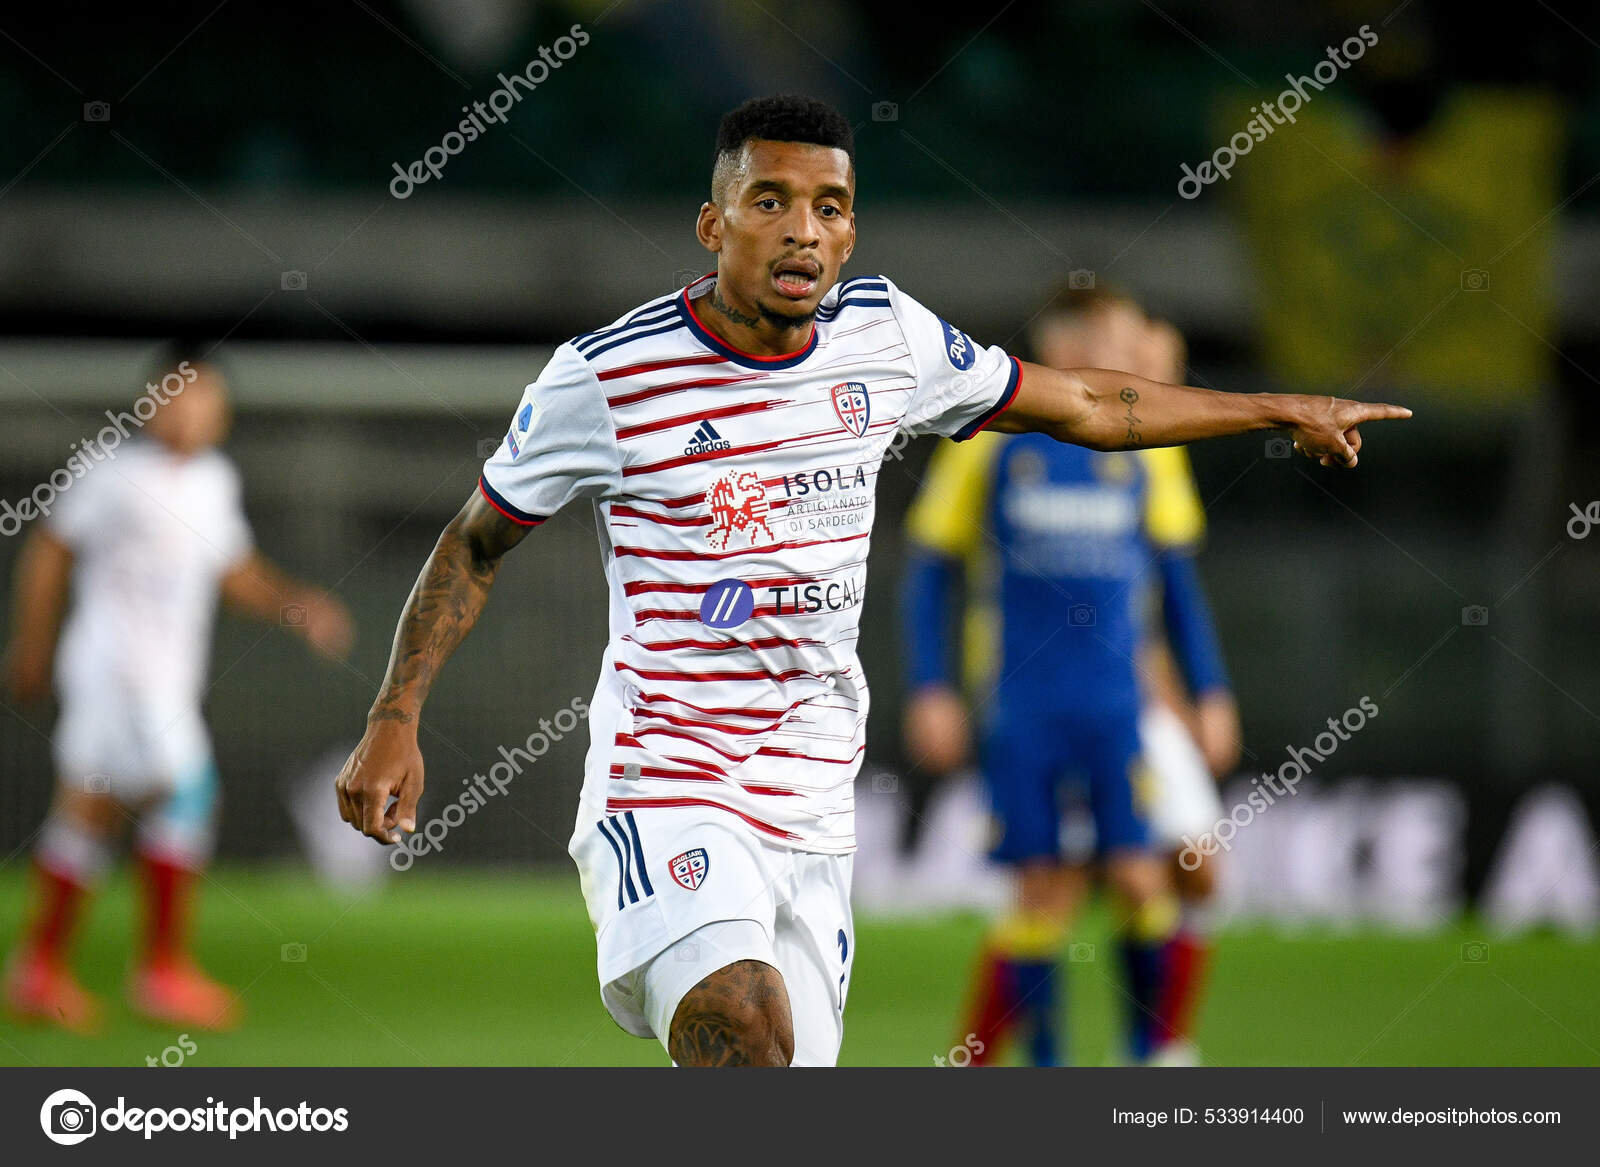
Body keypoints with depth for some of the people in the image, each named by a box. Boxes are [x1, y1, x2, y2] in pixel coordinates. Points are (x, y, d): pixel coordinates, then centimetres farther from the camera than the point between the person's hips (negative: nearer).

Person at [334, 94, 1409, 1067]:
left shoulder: (886, 335, 4)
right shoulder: (605, 377, -10)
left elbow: (1081, 404, 19)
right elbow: (475, 544, 3)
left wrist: (1280, 411, 24)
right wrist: (395, 722, -6)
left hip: (815, 805, 5)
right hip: (665, 786, -5)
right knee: (743, 1030, -30)